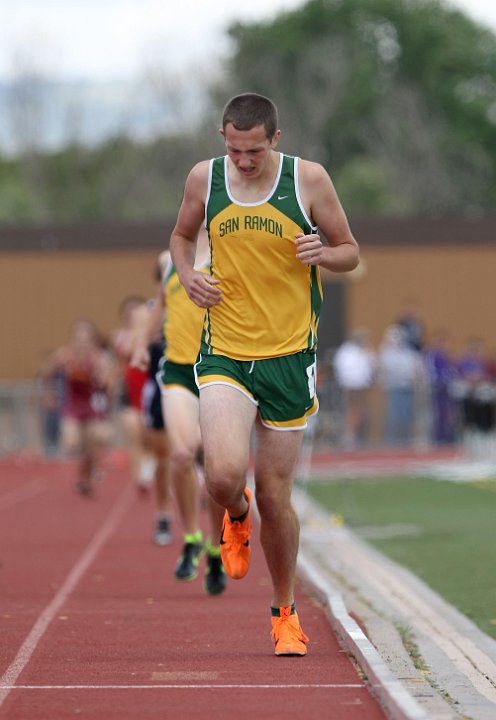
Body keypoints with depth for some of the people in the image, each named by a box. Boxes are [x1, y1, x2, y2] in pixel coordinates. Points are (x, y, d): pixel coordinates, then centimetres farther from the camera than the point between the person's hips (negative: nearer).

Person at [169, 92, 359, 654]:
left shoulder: (309, 180, -5)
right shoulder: (204, 179, 0)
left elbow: (351, 253, 5)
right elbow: (181, 236, 18)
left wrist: (322, 253, -18)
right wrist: (188, 275, -3)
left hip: (289, 357, 0)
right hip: (224, 354, 0)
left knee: (275, 497, 4)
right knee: (224, 475, -22)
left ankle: (284, 613, 26)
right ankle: (237, 517, 16)